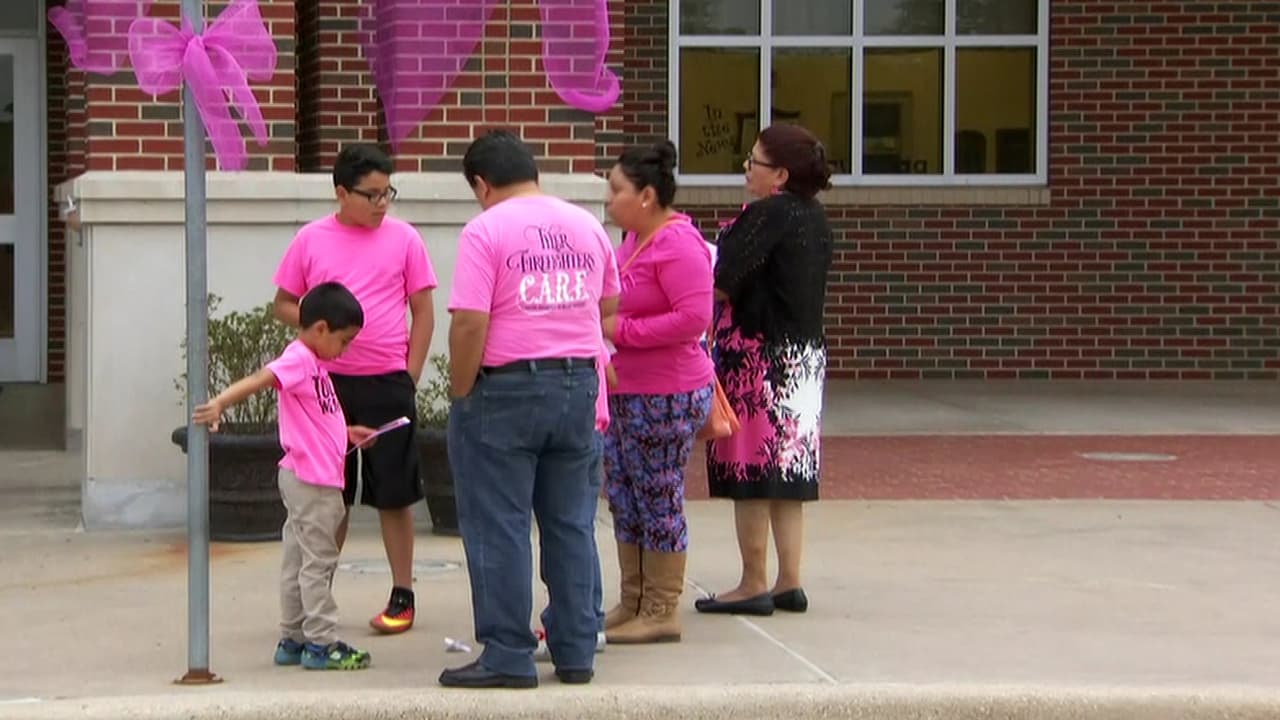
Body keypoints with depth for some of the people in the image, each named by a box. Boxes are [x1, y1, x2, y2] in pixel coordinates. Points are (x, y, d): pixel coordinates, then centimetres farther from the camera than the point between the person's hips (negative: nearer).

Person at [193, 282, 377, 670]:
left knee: (298, 561, 13)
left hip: (318, 478, 10)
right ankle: (320, 643, 0)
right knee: (318, 561, -4)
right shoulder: (297, 359, -15)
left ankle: (292, 640, 20)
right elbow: (256, 381, -30)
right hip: (310, 479, -10)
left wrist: (348, 433, 20)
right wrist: (219, 404, -44)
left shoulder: (313, 363, 16)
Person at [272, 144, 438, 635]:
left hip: (387, 385, -1)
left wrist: (409, 378, -3)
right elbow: (283, 305, 9)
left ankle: (402, 595, 12)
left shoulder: (403, 239, 1)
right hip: (329, 383, 1)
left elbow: (423, 313, 4)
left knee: (393, 494, 3)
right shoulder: (311, 241, 4)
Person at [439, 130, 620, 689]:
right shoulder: (587, 226, 9)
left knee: (499, 528, 1)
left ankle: (508, 657, 3)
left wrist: (460, 394, -7)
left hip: (506, 390, -6)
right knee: (570, 523, 13)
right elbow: (610, 306, 20)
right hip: (579, 382, 6)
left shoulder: (486, 230, -11)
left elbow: (469, 324, -17)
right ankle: (576, 652, 16)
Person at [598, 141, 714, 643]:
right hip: (626, 390, 10)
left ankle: (662, 612, 8)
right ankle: (632, 603, 24)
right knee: (623, 496, 14)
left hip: (668, 396, -10)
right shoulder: (633, 240, 13)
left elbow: (695, 317, -25)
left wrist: (622, 330, -20)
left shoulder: (678, 245, -17)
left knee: (658, 500, -2)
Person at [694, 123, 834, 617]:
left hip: (759, 354, -8)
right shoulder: (814, 217, 10)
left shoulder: (766, 215, -16)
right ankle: (789, 583, 14)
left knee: (750, 471, -1)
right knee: (789, 467, 11)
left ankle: (753, 585, 4)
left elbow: (722, 282, -22)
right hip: (806, 354, 8)